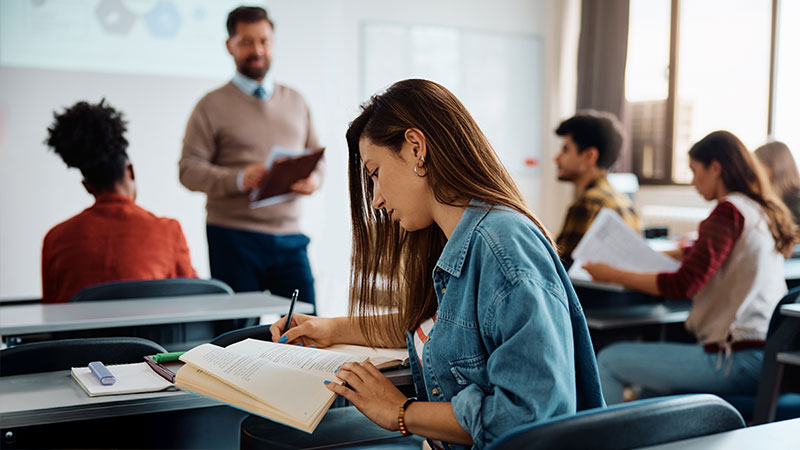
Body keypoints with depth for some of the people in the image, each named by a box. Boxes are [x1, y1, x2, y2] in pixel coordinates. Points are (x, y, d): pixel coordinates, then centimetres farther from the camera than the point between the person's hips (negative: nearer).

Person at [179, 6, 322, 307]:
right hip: (234, 237, -3)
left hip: (289, 237, 3)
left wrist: (313, 179, -5)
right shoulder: (213, 106, 3)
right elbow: (189, 169, -4)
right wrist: (239, 179, -21)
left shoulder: (295, 101, 17)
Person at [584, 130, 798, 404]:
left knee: (609, 361, -3)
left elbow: (684, 284, -17)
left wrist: (614, 276, -9)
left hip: (738, 359, -10)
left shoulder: (729, 210, -12)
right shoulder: (764, 212, 15)